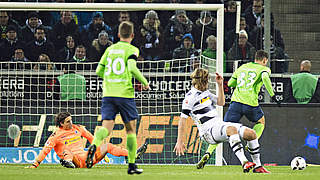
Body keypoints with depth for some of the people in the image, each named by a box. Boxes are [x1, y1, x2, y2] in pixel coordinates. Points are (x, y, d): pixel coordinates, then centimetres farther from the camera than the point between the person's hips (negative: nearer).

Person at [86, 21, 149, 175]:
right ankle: (132, 165, 12)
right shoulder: (132, 49, -1)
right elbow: (132, 68, -18)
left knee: (106, 128, -4)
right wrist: (144, 82, -3)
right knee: (130, 129, 9)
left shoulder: (110, 49, 14)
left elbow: (99, 71, 14)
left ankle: (94, 145, -36)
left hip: (108, 93, 4)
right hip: (125, 93, -3)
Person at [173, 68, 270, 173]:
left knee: (251, 133, -5)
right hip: (208, 131, -9)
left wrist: (220, 85, 14)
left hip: (219, 124, 9)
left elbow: (221, 102, 24)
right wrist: (179, 141, -15)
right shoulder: (190, 97, -9)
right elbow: (182, 120, -11)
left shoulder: (205, 92, 18)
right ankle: (244, 163, -49)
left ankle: (257, 166, 4)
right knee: (232, 129, -39)